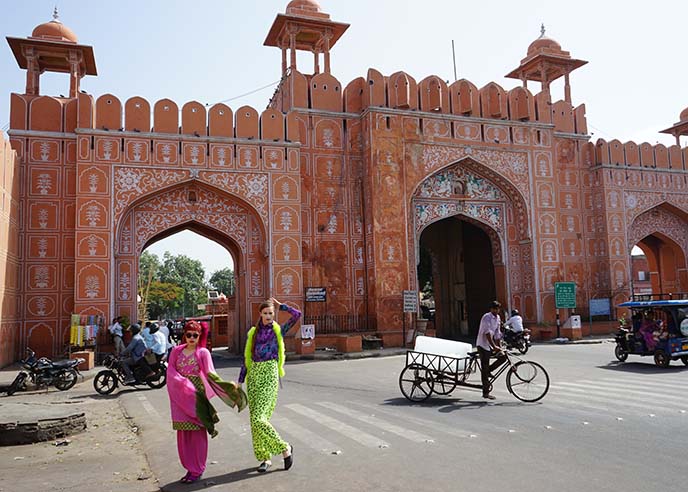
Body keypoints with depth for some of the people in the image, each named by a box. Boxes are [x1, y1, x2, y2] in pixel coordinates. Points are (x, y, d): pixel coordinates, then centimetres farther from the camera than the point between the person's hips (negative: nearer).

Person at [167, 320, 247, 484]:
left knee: (197, 433, 0)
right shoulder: (176, 351, 9)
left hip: (197, 395, -3)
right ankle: (190, 468, 19)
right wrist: (183, 382, -15)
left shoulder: (203, 352, -1)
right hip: (181, 397, 3)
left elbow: (210, 374, -7)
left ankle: (197, 470, 11)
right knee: (183, 433, 6)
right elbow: (170, 371, 2)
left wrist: (228, 385, -20)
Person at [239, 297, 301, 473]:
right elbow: (246, 358, 14)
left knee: (259, 418, -13)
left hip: (269, 374, -4)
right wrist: (240, 381, 10)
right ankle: (265, 458, 16)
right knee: (255, 419, 4)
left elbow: (297, 315, -8)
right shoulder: (252, 333, 12)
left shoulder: (278, 330, 4)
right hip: (254, 375, 5)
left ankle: (285, 448, 4)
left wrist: (280, 305, 4)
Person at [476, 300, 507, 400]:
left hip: (491, 345, 8)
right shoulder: (487, 317, -18)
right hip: (483, 345, -8)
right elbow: (487, 333, -27)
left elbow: (497, 334, 10)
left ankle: (489, 370, 12)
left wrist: (498, 346, 5)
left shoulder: (498, 318, 7)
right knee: (484, 369, -5)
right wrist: (494, 346, -32)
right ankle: (486, 393, 0)